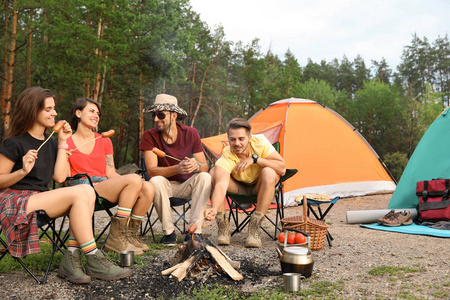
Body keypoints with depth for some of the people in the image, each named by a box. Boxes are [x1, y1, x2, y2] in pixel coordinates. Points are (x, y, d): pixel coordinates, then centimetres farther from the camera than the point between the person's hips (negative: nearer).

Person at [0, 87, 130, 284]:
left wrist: (62, 142, 2)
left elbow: (59, 177, 1)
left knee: (88, 191, -20)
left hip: (40, 198, 7)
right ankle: (94, 262, -22)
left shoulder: (50, 143, 13)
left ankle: (71, 259, -21)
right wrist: (23, 171, -23)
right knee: (78, 193, -26)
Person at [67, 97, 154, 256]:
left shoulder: (105, 141, 20)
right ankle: (116, 238, -23)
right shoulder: (67, 143, 8)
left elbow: (111, 173, 14)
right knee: (134, 179, -29)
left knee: (148, 188, -22)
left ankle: (129, 235, -6)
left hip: (105, 186, 5)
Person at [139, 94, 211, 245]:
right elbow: (151, 170, -22)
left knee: (205, 177, -27)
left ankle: (194, 230, -24)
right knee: (156, 181, -34)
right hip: (165, 186, -1)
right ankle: (169, 231, -18)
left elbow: (205, 166, -11)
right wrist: (177, 168, -41)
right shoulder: (150, 136, -14)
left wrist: (197, 165, -37)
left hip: (186, 186, 2)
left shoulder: (191, 133, -10)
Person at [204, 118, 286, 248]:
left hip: (259, 187, 0)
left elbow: (282, 169, -24)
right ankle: (223, 226, -19)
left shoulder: (259, 141, -24)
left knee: (269, 173, -35)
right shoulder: (226, 156, -29)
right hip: (239, 187, 0)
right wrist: (214, 208, -64)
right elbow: (221, 184, -46)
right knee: (213, 173, -27)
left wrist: (255, 159, -34)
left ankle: (254, 227, -25)